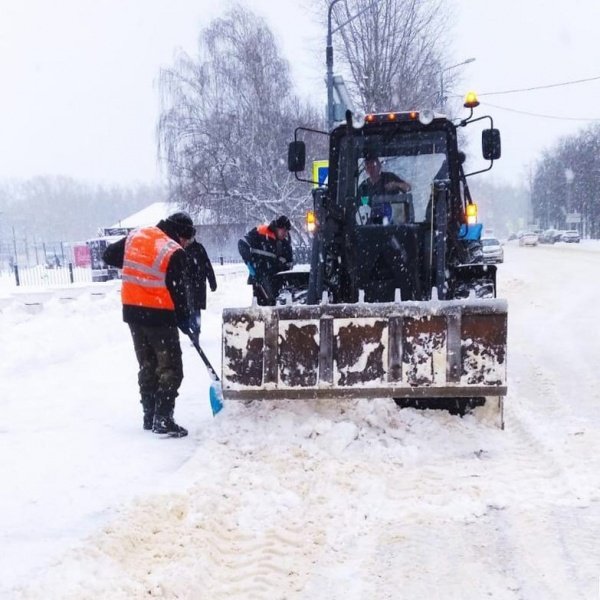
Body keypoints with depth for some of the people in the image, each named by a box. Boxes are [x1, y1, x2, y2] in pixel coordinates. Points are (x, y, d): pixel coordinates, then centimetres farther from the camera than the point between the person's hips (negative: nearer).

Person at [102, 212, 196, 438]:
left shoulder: (135, 235, 4)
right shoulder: (174, 252, -14)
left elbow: (109, 256, 14)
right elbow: (178, 291, -12)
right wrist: (184, 320, 0)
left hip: (133, 311, 7)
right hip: (159, 316, -7)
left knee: (147, 366, 17)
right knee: (171, 369, 0)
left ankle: (150, 416, 22)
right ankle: (163, 419, -5)